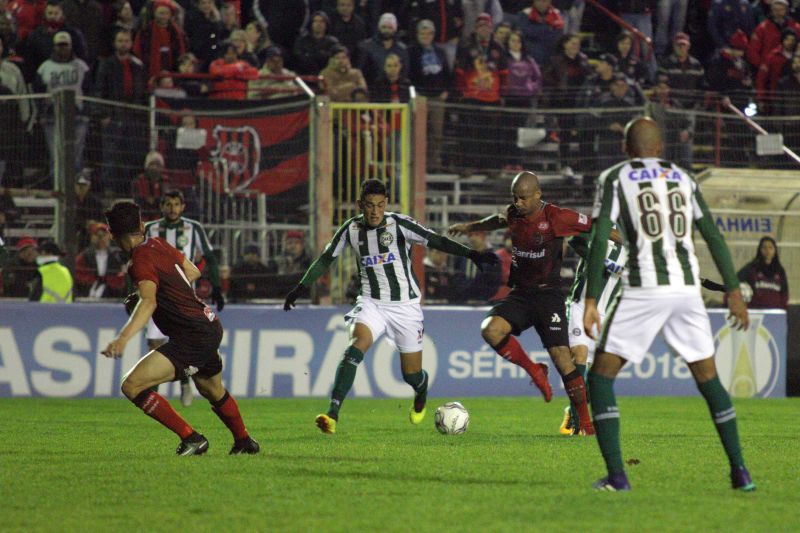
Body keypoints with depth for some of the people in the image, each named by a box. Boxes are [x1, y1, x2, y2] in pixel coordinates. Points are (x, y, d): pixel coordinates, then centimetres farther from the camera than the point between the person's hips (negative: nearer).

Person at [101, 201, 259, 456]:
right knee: (213, 391, 34)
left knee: (132, 385, -16)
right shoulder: (158, 244, 8)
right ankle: (244, 441, 55)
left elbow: (149, 302, -35)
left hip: (193, 337, -9)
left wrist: (123, 338, -47)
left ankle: (191, 437, -11)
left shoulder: (141, 259, -18)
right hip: (211, 327, 9)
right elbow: (193, 272, 23)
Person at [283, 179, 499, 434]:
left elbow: (436, 241, -18)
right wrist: (301, 287, 14)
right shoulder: (352, 229, -1)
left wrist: (471, 254, -29)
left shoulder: (399, 224, -11)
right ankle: (332, 414, -35)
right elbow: (326, 258, 13)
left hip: (405, 305, -1)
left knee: (412, 375, 3)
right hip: (371, 303, 1)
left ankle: (421, 392, 44)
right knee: (356, 347, -27)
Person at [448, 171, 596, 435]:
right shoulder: (513, 215, 5)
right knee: (490, 329, -22)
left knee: (560, 354, -14)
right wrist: (469, 227, 42)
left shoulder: (556, 217, -13)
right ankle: (534, 371, 0)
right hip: (520, 294, 5)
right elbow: (498, 220, 30)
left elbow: (594, 226, -5)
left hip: (548, 294, -5)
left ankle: (585, 421, -2)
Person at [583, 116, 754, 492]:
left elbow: (600, 240, -6)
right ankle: (739, 471, 13)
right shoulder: (683, 179, 15)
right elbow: (714, 238, 14)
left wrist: (591, 302, -7)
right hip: (687, 288, 4)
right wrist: (734, 292, 19)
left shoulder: (614, 179, 4)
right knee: (707, 377, 16)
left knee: (601, 376, 4)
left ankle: (616, 475, -7)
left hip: (643, 291, -4)